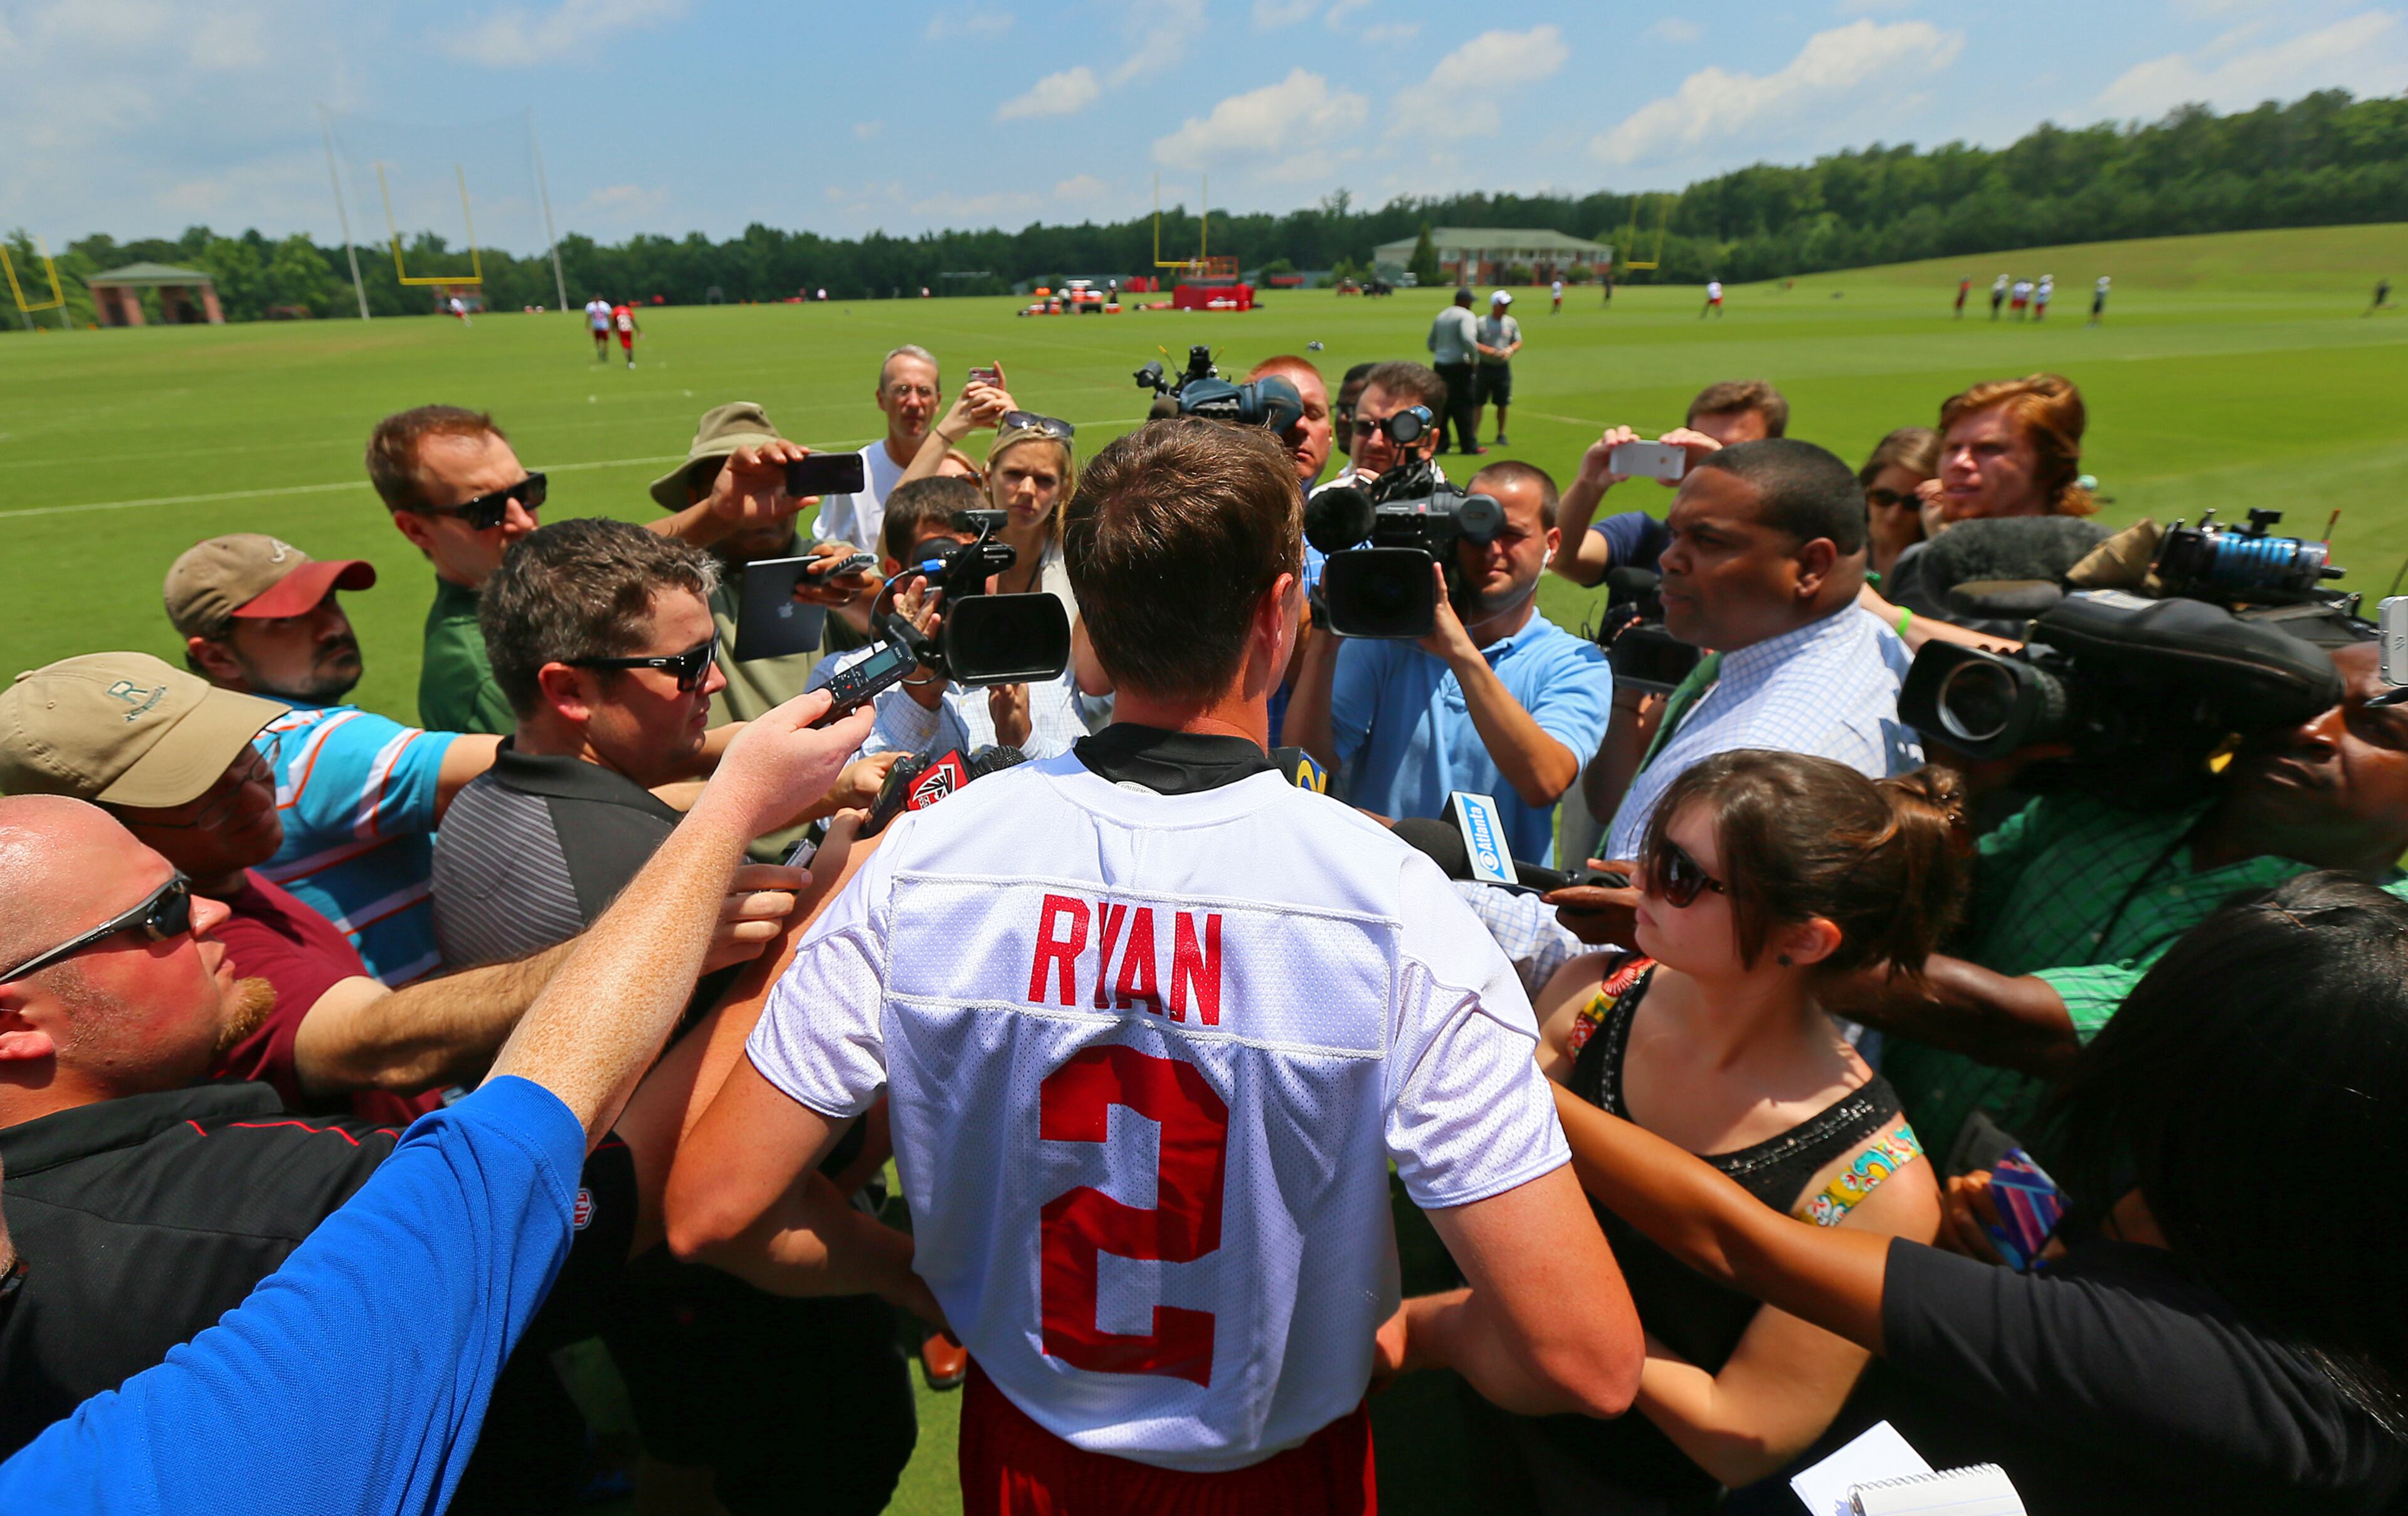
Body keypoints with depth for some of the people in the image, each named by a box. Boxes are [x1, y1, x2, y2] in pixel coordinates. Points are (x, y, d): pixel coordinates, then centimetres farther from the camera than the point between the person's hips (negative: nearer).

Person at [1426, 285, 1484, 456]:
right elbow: (1468, 339, -24)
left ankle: (1440, 443, 14)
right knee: (1464, 406, -1)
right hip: (1458, 366, -7)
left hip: (1439, 365, 7)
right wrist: (1475, 358, -11)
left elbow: (1431, 344, 21)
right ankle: (1469, 445, 2)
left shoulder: (1441, 316, 16)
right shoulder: (1467, 316, -8)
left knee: (1443, 405, 13)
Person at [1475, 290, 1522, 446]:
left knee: (1502, 404, 8)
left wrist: (1510, 350, -10)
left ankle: (1501, 435, 21)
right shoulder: (1481, 322, -4)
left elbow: (1519, 343, 12)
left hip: (1503, 368, 3)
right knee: (1477, 403, -4)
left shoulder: (1511, 323, 8)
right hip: (1484, 367, -3)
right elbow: (1471, 343, -5)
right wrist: (1485, 350, -21)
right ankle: (1473, 435, 1)